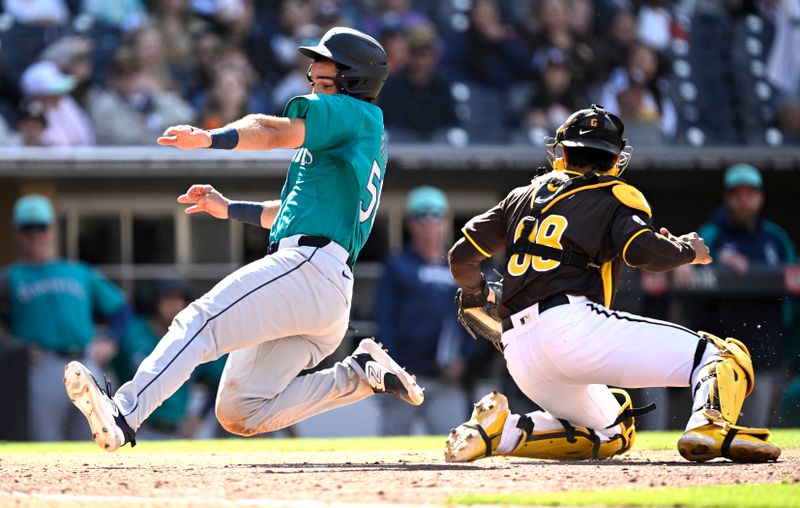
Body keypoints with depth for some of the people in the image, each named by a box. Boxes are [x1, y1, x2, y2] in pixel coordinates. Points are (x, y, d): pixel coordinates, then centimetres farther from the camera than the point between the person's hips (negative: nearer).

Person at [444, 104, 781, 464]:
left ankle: (496, 432, 4)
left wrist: (474, 294, 45)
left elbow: (462, 257, 23)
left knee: (612, 434, 26)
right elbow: (645, 252, -11)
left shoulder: (523, 196, 24)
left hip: (518, 353, 7)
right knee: (723, 356, -6)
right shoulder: (614, 197, 8)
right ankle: (710, 426, -39)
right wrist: (687, 250, 9)